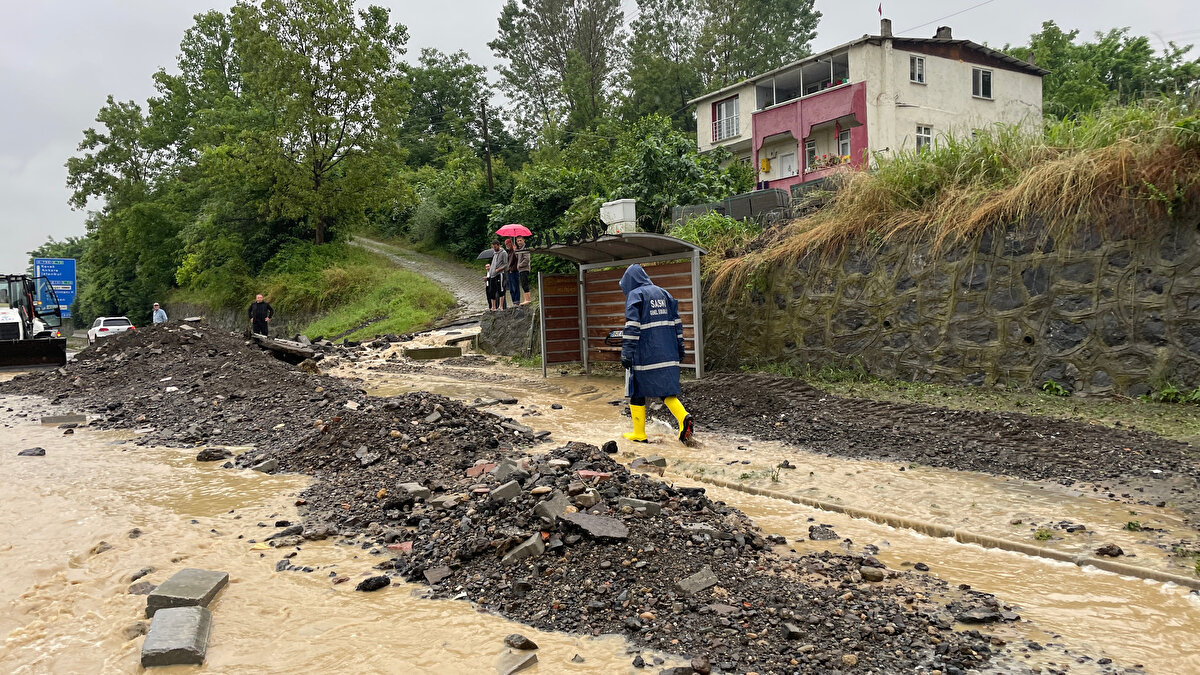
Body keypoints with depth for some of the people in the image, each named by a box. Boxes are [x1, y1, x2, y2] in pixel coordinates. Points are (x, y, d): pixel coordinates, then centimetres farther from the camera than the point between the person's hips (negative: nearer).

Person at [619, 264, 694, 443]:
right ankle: (684, 418, -12)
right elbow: (676, 321, 14)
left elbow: (632, 326, -15)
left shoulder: (635, 295, -6)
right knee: (665, 389, 11)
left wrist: (626, 352, -16)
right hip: (667, 353, 6)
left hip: (644, 353, -6)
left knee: (637, 391, 6)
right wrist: (679, 347, 18)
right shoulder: (663, 293, 14)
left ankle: (639, 434, 11)